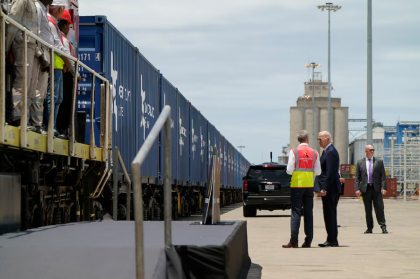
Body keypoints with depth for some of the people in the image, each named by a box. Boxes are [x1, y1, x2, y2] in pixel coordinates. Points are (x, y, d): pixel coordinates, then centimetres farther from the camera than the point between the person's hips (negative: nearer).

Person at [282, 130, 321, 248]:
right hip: (309, 185, 3)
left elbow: (289, 170, -11)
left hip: (297, 185, -3)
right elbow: (318, 171, 3)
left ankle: (293, 241, -7)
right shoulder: (314, 153, 3)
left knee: (296, 212, -3)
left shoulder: (294, 152, -7)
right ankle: (308, 241, 5)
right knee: (308, 213, 7)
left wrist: (288, 170, 11)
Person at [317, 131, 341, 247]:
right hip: (329, 189, 11)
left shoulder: (331, 152, -16)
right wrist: (323, 188, 19)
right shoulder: (327, 151, 17)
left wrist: (324, 189, -21)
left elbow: (330, 172, -21)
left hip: (330, 189, -11)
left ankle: (332, 240, -5)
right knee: (329, 215, 12)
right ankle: (332, 240, 16)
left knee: (329, 214, -7)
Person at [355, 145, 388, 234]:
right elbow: (357, 177, 7)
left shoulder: (379, 161, 8)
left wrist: (383, 188, -6)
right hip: (365, 189, 1)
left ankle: (383, 226, 0)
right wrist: (357, 189, -4)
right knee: (368, 210, 4)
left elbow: (383, 176, 5)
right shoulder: (360, 162, 9)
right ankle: (369, 228, 9)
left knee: (379, 208, -5)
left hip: (377, 189, -1)